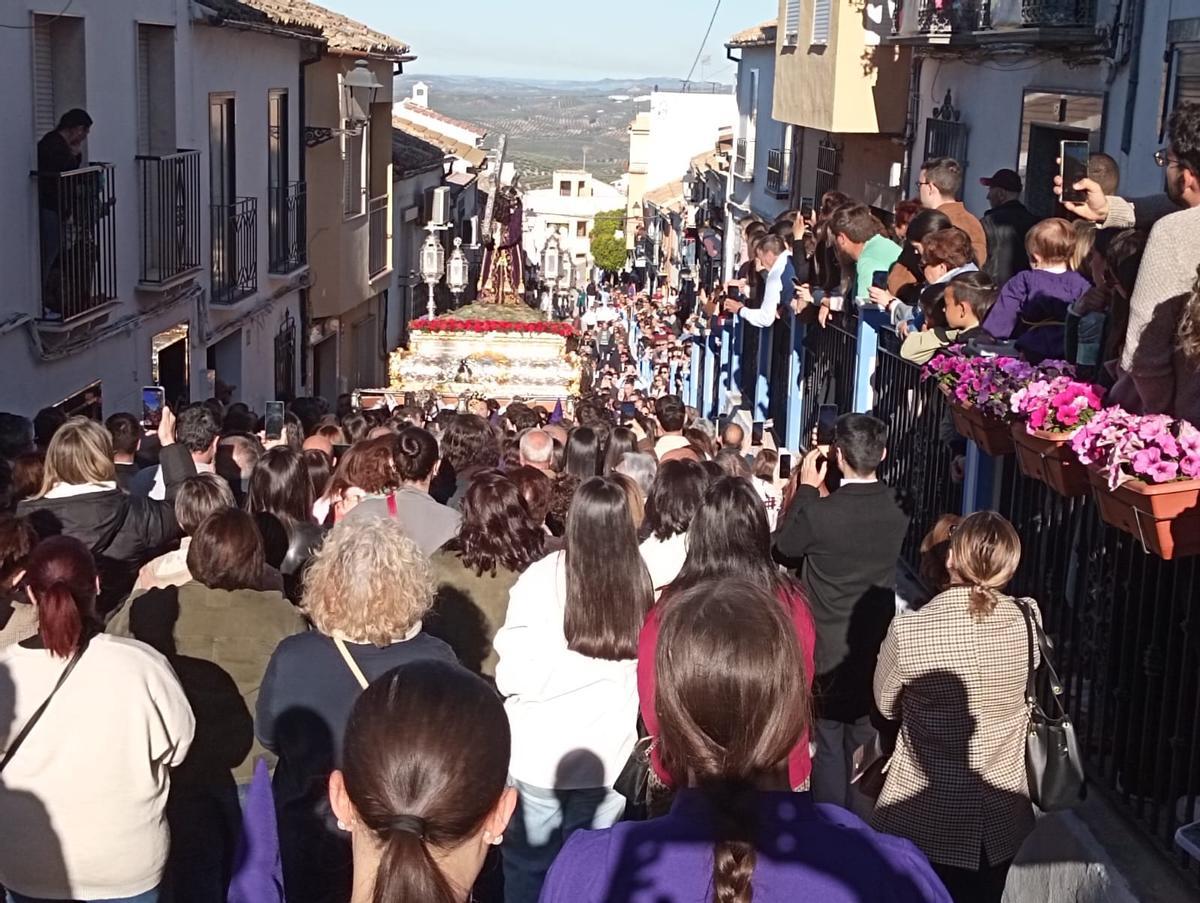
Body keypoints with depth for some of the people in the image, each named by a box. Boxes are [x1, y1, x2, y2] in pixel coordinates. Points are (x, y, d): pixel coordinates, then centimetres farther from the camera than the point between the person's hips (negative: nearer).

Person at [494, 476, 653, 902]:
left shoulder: (544, 576, -16)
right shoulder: (642, 582, -10)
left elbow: (514, 672, -13)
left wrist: (511, 679, 8)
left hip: (541, 751, -2)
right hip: (610, 754, 2)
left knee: (528, 866, 14)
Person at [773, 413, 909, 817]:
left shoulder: (819, 512, -25)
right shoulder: (899, 509, -11)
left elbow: (783, 546, -6)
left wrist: (806, 488, -1)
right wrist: (819, 494, 6)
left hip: (829, 651, -4)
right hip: (877, 648, 4)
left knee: (829, 747, 11)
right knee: (866, 746, 19)